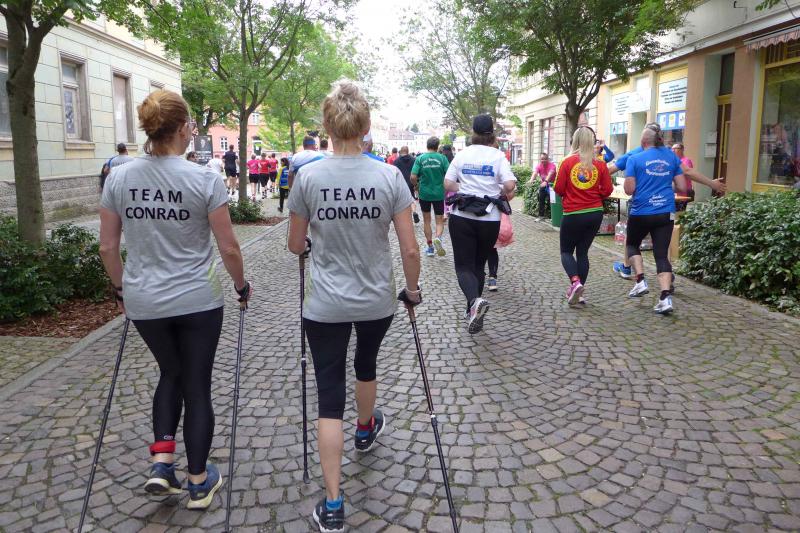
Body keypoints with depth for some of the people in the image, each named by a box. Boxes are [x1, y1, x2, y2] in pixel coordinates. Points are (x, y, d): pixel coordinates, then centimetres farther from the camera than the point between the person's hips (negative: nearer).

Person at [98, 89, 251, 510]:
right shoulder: (204, 179, -13)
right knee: (196, 385, 11)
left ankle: (161, 465, 16)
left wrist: (121, 288, 18)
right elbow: (229, 248, -10)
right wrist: (241, 286, 7)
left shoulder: (118, 178, -2)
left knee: (170, 373, 26)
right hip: (198, 302, -3)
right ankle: (200, 482, 24)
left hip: (144, 302, 4)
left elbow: (107, 246, 3)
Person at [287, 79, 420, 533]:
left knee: (330, 397, 5)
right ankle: (366, 428, 58)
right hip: (378, 301, 2)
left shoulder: (308, 176, -9)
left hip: (325, 305, -1)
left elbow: (296, 246, 3)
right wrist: (413, 289, 9)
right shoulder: (389, 176, -9)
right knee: (366, 364, 29)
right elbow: (410, 249, -8)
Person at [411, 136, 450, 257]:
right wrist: (445, 185, 9)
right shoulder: (442, 158, -6)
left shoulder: (420, 158, -6)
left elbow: (413, 177, -12)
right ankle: (437, 237, -22)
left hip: (424, 193, 1)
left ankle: (430, 247, 20)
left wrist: (417, 184, 9)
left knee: (426, 220, 15)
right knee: (439, 221, 8)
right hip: (439, 193, -1)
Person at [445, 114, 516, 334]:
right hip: (489, 218, 1)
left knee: (464, 266, 2)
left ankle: (475, 301, -26)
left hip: (462, 217, 0)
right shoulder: (498, 156, -3)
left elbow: (448, 184, -2)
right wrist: (501, 195, 7)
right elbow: (510, 186, -13)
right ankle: (473, 311, 22)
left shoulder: (462, 155, 2)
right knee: (479, 264, 17)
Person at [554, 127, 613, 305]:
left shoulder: (567, 162, -9)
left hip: (573, 214, -3)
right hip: (595, 213, 3)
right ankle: (577, 291, 16)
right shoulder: (600, 164, -3)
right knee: (582, 252, 14)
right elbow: (607, 190, -1)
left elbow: (558, 189, -7)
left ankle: (575, 282, -12)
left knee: (566, 251, 12)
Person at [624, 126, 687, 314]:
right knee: (662, 254, 4)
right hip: (666, 213, 3)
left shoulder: (635, 159, -3)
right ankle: (665, 297, -9)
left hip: (641, 212, -3)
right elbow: (682, 188, 8)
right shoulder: (672, 157, 8)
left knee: (632, 244, 22)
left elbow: (629, 190, -7)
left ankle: (640, 281, 6)